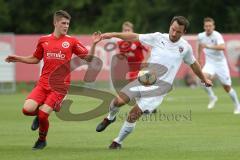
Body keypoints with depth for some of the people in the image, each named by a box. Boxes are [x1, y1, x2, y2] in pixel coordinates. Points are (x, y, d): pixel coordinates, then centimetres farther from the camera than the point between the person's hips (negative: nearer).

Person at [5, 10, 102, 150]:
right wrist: (18, 59, 12)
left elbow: (88, 58, 3)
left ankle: (42, 140, 17)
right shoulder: (43, 40, 8)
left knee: (43, 115, -13)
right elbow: (36, 59, 23)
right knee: (27, 109, -16)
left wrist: (94, 44, -13)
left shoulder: (72, 41, 1)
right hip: (43, 83, 3)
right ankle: (40, 113, 21)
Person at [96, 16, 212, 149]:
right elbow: (135, 37, 0)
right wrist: (113, 34, -8)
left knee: (134, 114, -13)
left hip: (161, 85, -1)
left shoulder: (185, 47, 5)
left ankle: (118, 142, 7)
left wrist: (204, 79, 34)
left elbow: (193, 64, 23)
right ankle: (110, 118, 21)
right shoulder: (158, 38, 2)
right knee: (119, 101, -16)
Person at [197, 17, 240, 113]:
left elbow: (222, 47, -38)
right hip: (210, 63, 3)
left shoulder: (217, 35, -20)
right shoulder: (201, 36, -3)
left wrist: (209, 46, -43)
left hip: (220, 63, -3)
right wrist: (198, 57, 27)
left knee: (227, 87, 2)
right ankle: (212, 97, -4)